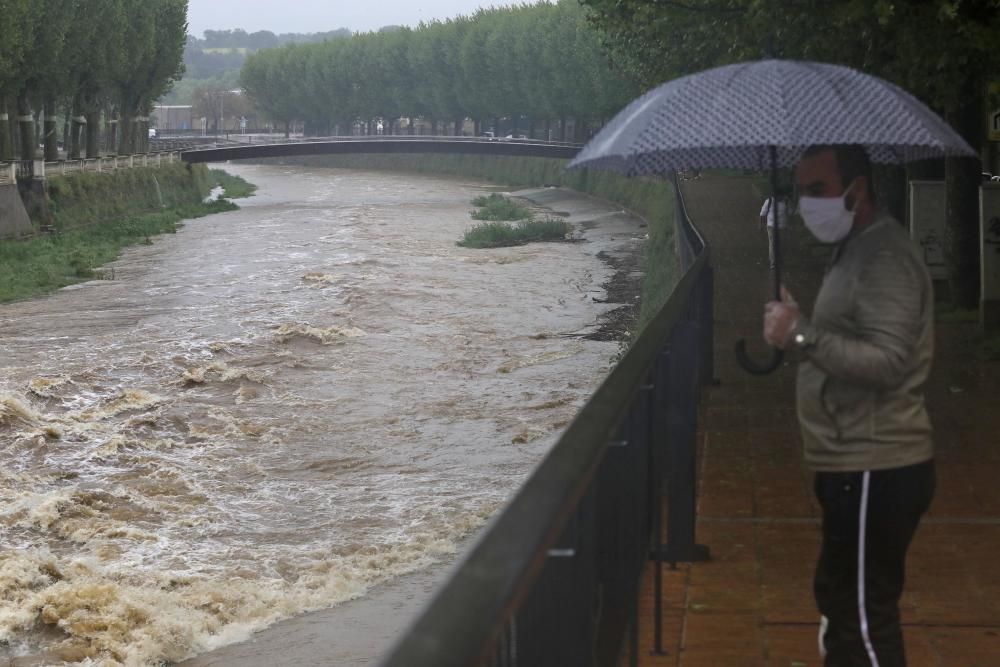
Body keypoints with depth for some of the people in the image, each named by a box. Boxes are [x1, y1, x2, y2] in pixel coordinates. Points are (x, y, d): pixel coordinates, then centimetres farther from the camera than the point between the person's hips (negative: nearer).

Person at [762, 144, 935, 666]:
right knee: (839, 600, 20)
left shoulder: (884, 258, -16)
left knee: (863, 615, -7)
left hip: (876, 471, -11)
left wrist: (803, 335, -29)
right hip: (854, 466, 11)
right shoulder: (855, 250, 17)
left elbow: (887, 361, -27)